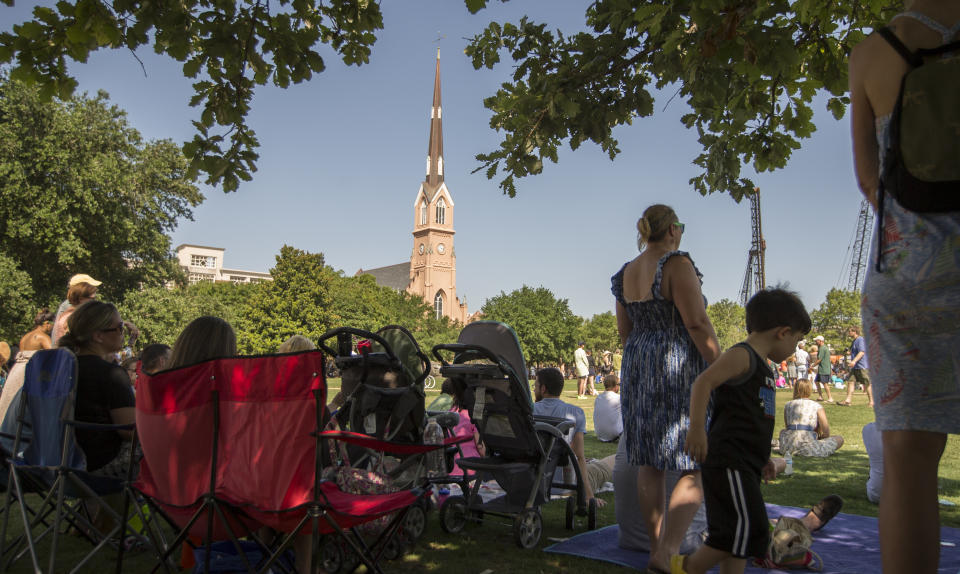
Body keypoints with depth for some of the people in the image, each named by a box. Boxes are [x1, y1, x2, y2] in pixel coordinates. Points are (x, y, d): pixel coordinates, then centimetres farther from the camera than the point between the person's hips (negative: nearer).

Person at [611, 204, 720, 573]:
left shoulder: (624, 274, 11)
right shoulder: (677, 264, -11)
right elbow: (697, 323, -17)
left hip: (638, 367, 8)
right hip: (681, 369, -7)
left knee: (650, 463, 11)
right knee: (696, 465, -3)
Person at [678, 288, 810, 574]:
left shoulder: (762, 367, 21)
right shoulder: (742, 355, -10)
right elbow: (703, 382, -24)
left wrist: (763, 458, 32)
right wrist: (697, 428, -32)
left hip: (745, 464, 10)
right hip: (727, 461, -10)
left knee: (738, 532, 11)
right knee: (746, 526, -11)